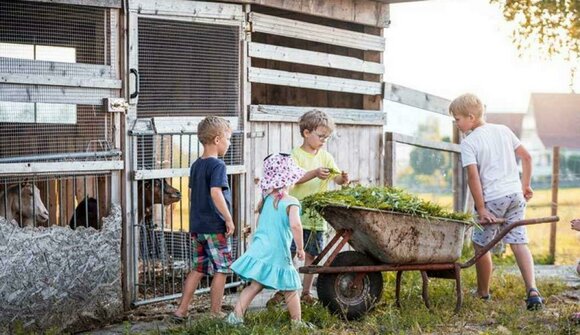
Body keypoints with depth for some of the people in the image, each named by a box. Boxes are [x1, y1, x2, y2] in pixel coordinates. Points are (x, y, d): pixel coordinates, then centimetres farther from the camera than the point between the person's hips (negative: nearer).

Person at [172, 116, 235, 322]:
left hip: (197, 226, 8)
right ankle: (216, 314, 9)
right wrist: (229, 219, -19)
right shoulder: (217, 165, -13)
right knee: (220, 270, 4)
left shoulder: (196, 165, 12)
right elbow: (216, 192, -25)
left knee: (197, 269, 15)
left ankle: (181, 311, 14)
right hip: (216, 227, -8)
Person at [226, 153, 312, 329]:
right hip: (278, 254, -5)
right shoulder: (291, 202, -12)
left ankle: (236, 315, 1)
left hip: (259, 250, 5)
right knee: (290, 290, 9)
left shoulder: (266, 199, 7)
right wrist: (300, 247, -15)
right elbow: (295, 225, -25)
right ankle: (297, 322, 19)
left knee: (255, 285, 10)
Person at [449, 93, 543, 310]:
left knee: (481, 244, 10)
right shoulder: (503, 131, 12)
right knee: (519, 242, 5)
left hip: (493, 197, -6)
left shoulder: (469, 142, -7)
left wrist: (481, 209, -12)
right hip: (516, 194, 6)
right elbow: (526, 157, 13)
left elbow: (473, 176, -14)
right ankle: (532, 290, -11)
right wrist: (525, 185, 19)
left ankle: (483, 293, 21)